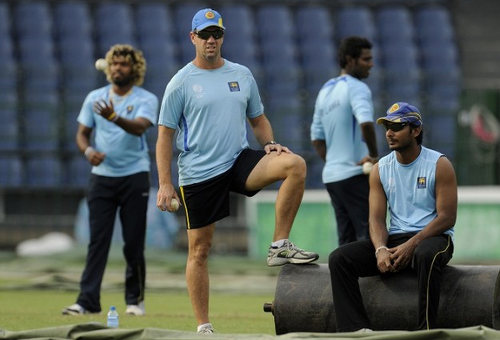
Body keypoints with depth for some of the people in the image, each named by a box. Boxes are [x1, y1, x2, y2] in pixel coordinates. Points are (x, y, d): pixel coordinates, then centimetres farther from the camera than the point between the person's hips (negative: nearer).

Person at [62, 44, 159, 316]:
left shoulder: (146, 100, -2)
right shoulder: (94, 98, 9)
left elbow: (139, 127, -21)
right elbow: (82, 133, 9)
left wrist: (114, 117, -39)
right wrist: (88, 151, -13)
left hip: (134, 177, -2)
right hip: (101, 177, 2)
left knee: (134, 242, 1)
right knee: (97, 240, -5)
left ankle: (135, 300, 12)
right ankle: (87, 301, -9)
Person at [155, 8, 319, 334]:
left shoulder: (242, 75, 9)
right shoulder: (181, 83, -2)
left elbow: (258, 119, 19)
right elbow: (165, 135, -2)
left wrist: (270, 144, -2)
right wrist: (165, 185, -9)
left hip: (239, 161, 3)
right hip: (198, 173, -3)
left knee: (295, 164, -22)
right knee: (199, 249, 0)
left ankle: (280, 246, -15)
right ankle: (203, 327, 10)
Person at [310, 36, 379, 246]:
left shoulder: (325, 90, 16)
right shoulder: (356, 88, -9)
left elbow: (316, 138, 19)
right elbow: (366, 122, -28)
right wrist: (374, 155, -17)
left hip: (331, 175, 8)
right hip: (355, 175, -8)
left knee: (346, 240, 9)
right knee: (368, 237, -10)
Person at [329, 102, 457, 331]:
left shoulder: (439, 165, -3)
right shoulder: (380, 169, 10)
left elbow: (447, 217, -10)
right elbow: (376, 219, 4)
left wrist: (410, 245, -22)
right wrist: (381, 249, -19)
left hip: (431, 236, -5)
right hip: (394, 239, 5)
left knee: (426, 254, -42)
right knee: (339, 258, -16)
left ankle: (425, 332, -37)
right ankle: (355, 331, -24)